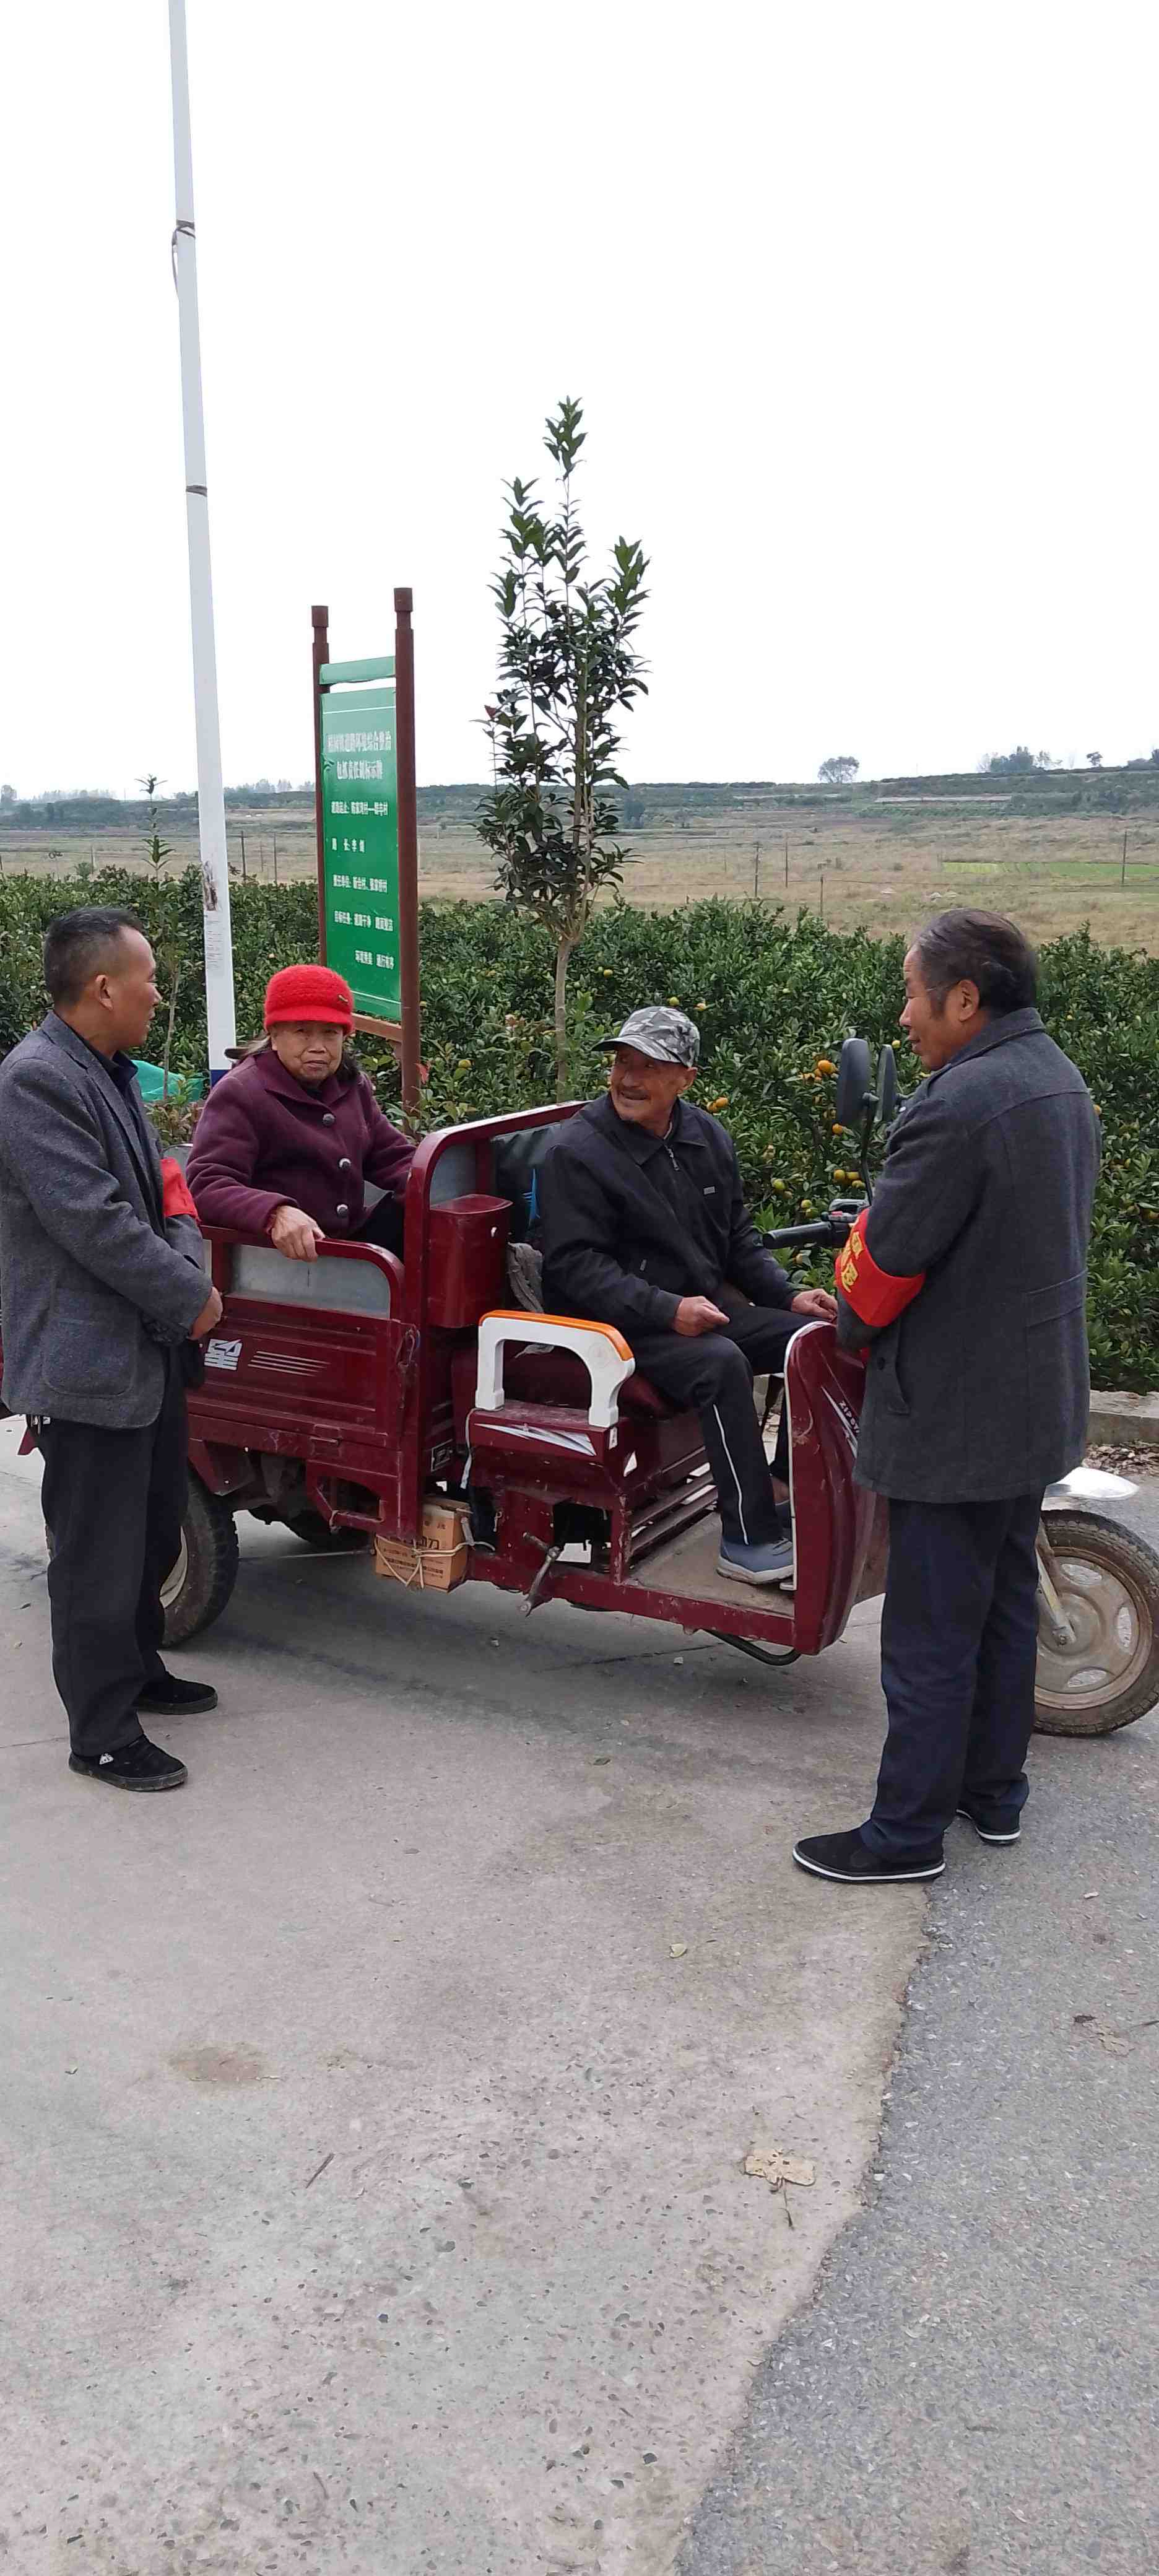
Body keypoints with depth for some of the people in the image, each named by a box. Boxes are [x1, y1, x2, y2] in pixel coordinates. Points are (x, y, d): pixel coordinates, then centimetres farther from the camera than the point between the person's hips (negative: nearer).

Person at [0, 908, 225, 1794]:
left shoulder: (112, 1074, 12)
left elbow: (162, 1191, 15)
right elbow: (93, 1222, -23)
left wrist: (190, 1270, -5)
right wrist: (192, 1299, -15)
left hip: (149, 1350, 10)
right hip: (89, 1362, -10)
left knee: (151, 1535, 21)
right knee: (98, 1559, 1)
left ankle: (138, 1671, 40)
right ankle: (103, 1735, 14)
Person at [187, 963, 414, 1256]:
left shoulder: (351, 1085, 14)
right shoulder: (239, 1094, -9)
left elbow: (393, 1157, 19)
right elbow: (208, 1187, -20)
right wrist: (275, 1213, -40)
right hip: (273, 1261, -7)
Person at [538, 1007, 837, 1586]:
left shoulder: (706, 1137, 10)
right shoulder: (576, 1153, -11)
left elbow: (738, 1237, 19)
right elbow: (576, 1264, -17)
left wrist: (789, 1296, 3)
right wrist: (667, 1310, -26)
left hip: (703, 1305, 8)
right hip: (616, 1324, -7)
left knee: (812, 1335, -7)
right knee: (721, 1363, -32)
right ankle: (749, 1539, -24)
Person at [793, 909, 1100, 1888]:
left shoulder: (960, 1103, -24)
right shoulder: (1061, 1082, 7)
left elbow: (888, 1254, -21)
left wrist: (854, 1320, 1)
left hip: (954, 1412, -10)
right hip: (1040, 1396, 10)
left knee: (932, 1629, 2)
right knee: (1006, 1598, 21)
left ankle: (907, 1832, 15)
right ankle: (994, 1789, 35)